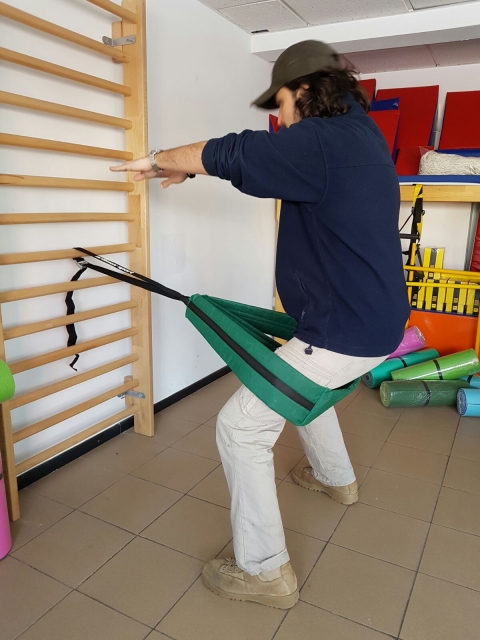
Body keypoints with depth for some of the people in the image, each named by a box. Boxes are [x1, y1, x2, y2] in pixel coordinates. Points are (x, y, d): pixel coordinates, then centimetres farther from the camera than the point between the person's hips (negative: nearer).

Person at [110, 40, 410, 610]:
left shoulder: (321, 140, -19)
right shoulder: (360, 134, 11)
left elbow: (227, 154, -14)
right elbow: (267, 157, 17)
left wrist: (159, 159, 6)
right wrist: (184, 169, 18)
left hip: (344, 333, -10)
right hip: (374, 319, 10)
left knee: (240, 427, -4)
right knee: (305, 385, 35)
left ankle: (264, 571, 10)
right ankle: (335, 477, 54)